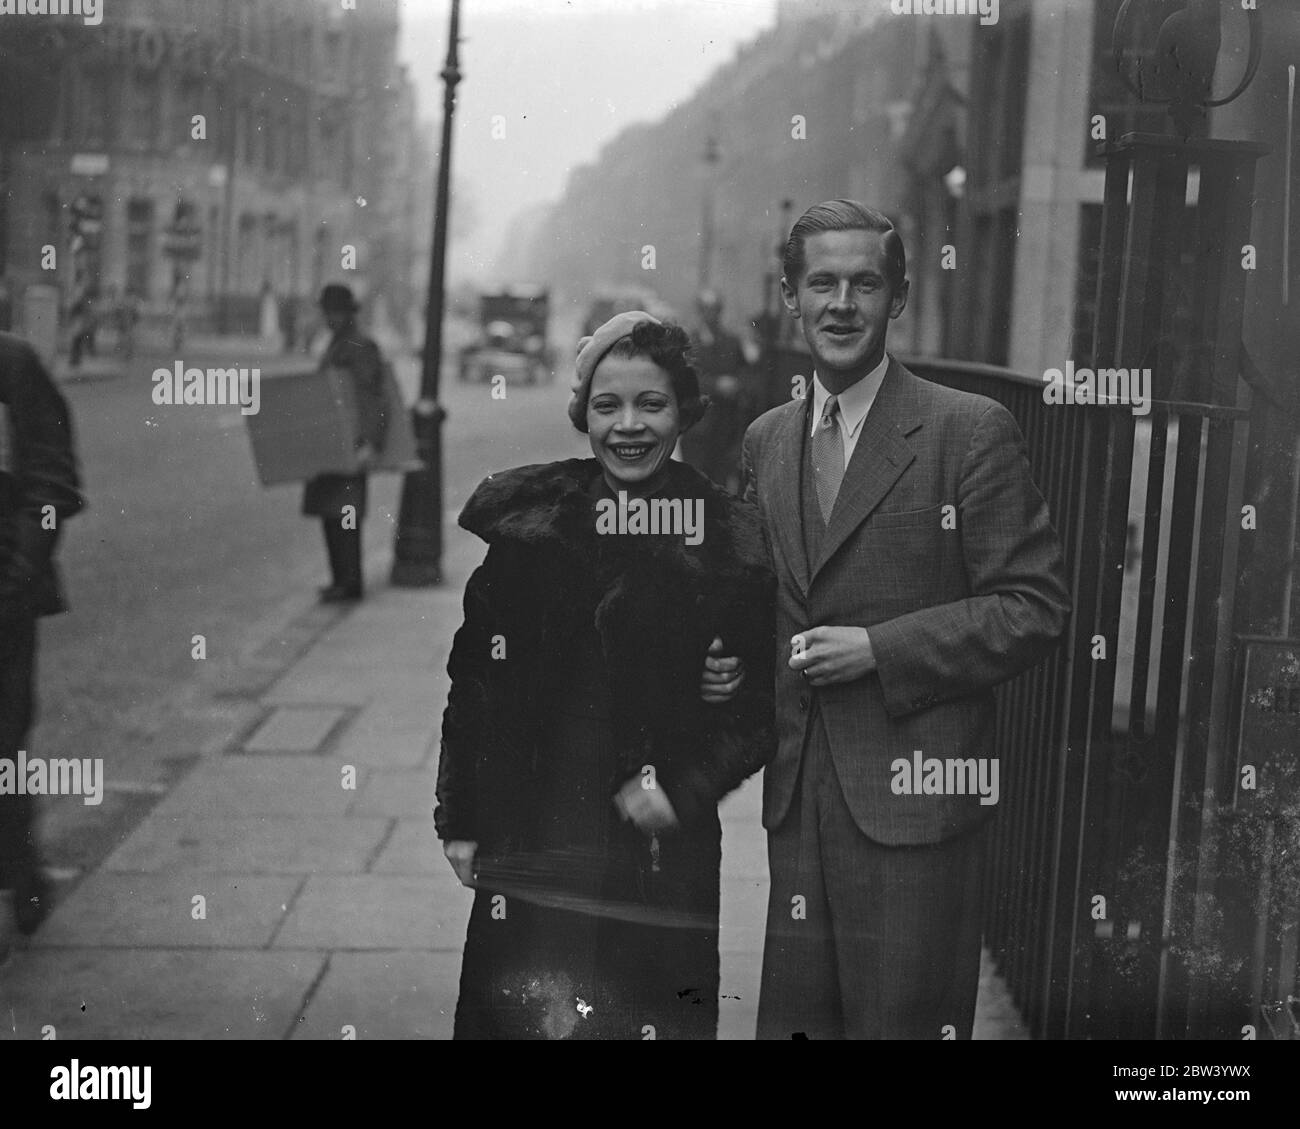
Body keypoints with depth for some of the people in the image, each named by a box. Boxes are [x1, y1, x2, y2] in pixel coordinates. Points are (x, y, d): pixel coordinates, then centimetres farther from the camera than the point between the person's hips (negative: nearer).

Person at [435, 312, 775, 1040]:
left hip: (663, 846, 0)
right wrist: (461, 819, 2)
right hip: (533, 837, 1)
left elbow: (763, 706, 1)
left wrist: (684, 791, -12)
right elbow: (474, 675, 4)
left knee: (655, 1015, 4)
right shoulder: (522, 517, 1)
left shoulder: (731, 537, -1)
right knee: (529, 1012, 0)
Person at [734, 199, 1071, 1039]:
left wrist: (879, 650, -15)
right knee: (794, 1015, 11)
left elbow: (1035, 607, -9)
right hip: (797, 790, 5)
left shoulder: (971, 430, -6)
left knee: (902, 1019, 1)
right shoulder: (765, 440, 12)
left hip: (915, 791, -5)